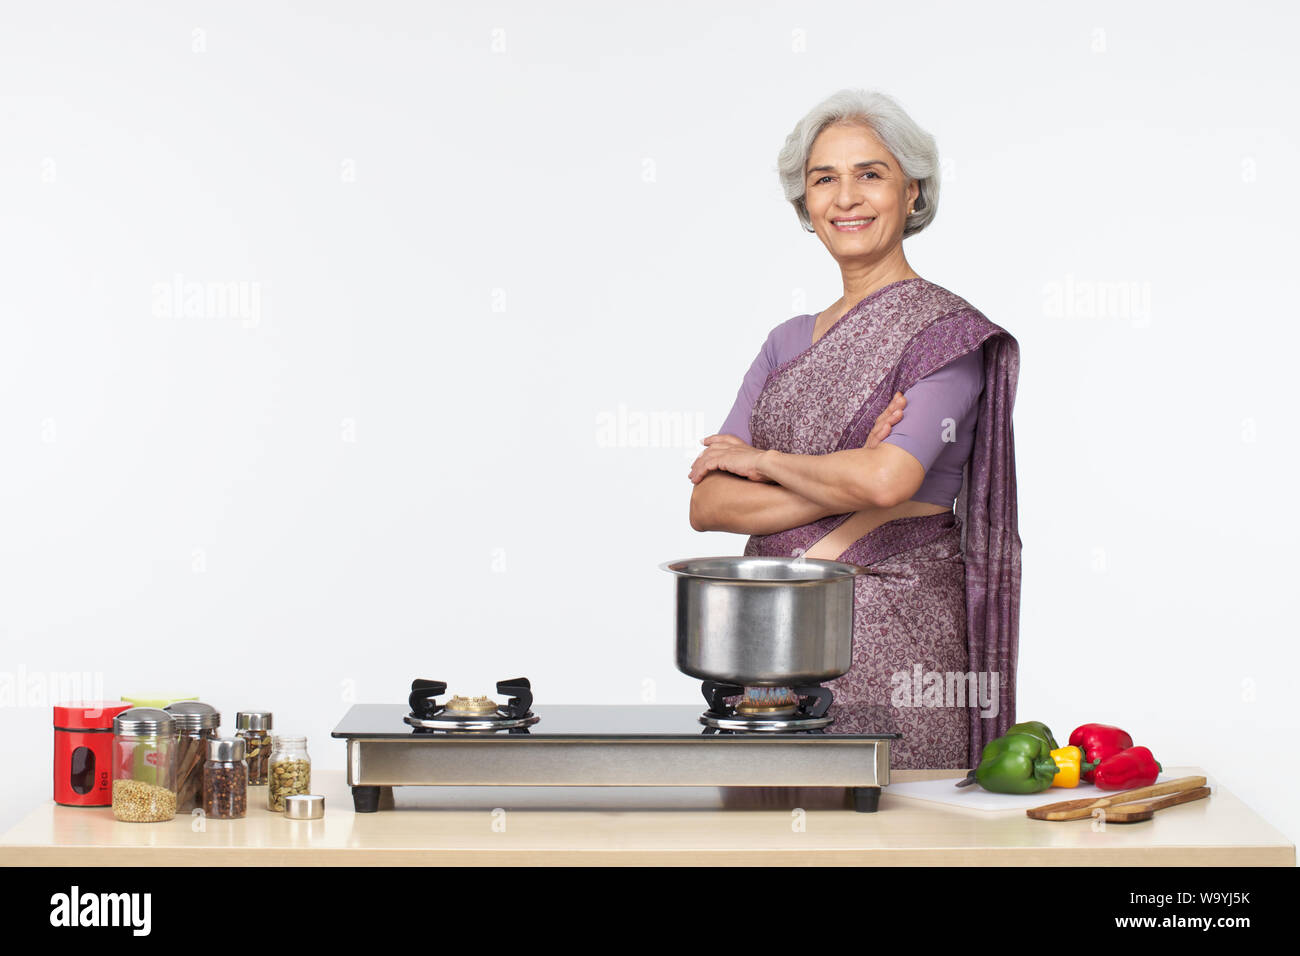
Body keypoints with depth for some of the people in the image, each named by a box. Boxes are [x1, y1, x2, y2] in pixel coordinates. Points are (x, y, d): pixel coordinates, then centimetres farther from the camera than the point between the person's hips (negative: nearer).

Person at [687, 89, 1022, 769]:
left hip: (891, 640, -5)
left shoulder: (945, 331, -4)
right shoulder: (788, 342, 13)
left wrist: (759, 459, -5)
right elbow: (707, 503, 3)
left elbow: (887, 480, -20)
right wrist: (849, 493, -11)